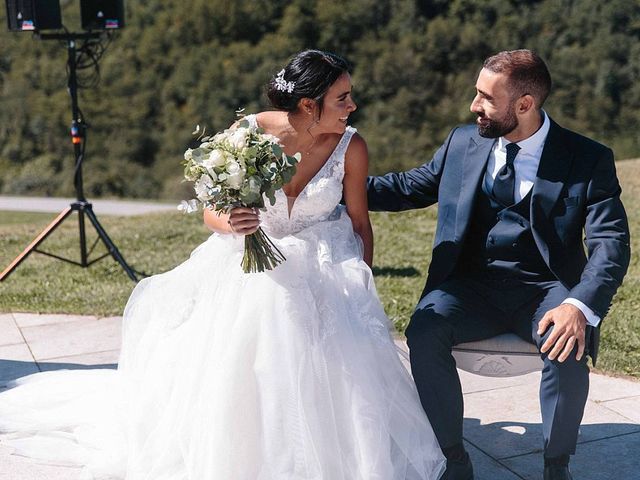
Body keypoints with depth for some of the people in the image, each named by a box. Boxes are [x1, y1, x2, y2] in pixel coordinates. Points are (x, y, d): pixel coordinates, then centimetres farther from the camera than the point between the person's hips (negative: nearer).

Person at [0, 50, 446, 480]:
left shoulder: (351, 146, -13)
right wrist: (231, 223, -30)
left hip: (323, 262, 0)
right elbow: (212, 213, -7)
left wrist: (362, 291, -5)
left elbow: (360, 223, 1)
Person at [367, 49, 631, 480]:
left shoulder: (588, 159, -4)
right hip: (472, 285, 3)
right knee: (424, 332, -27)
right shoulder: (463, 143, 6)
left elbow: (611, 242, -11)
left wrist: (579, 305, -29)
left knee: (569, 350, -32)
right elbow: (408, 187, 17)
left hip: (545, 289, -2)